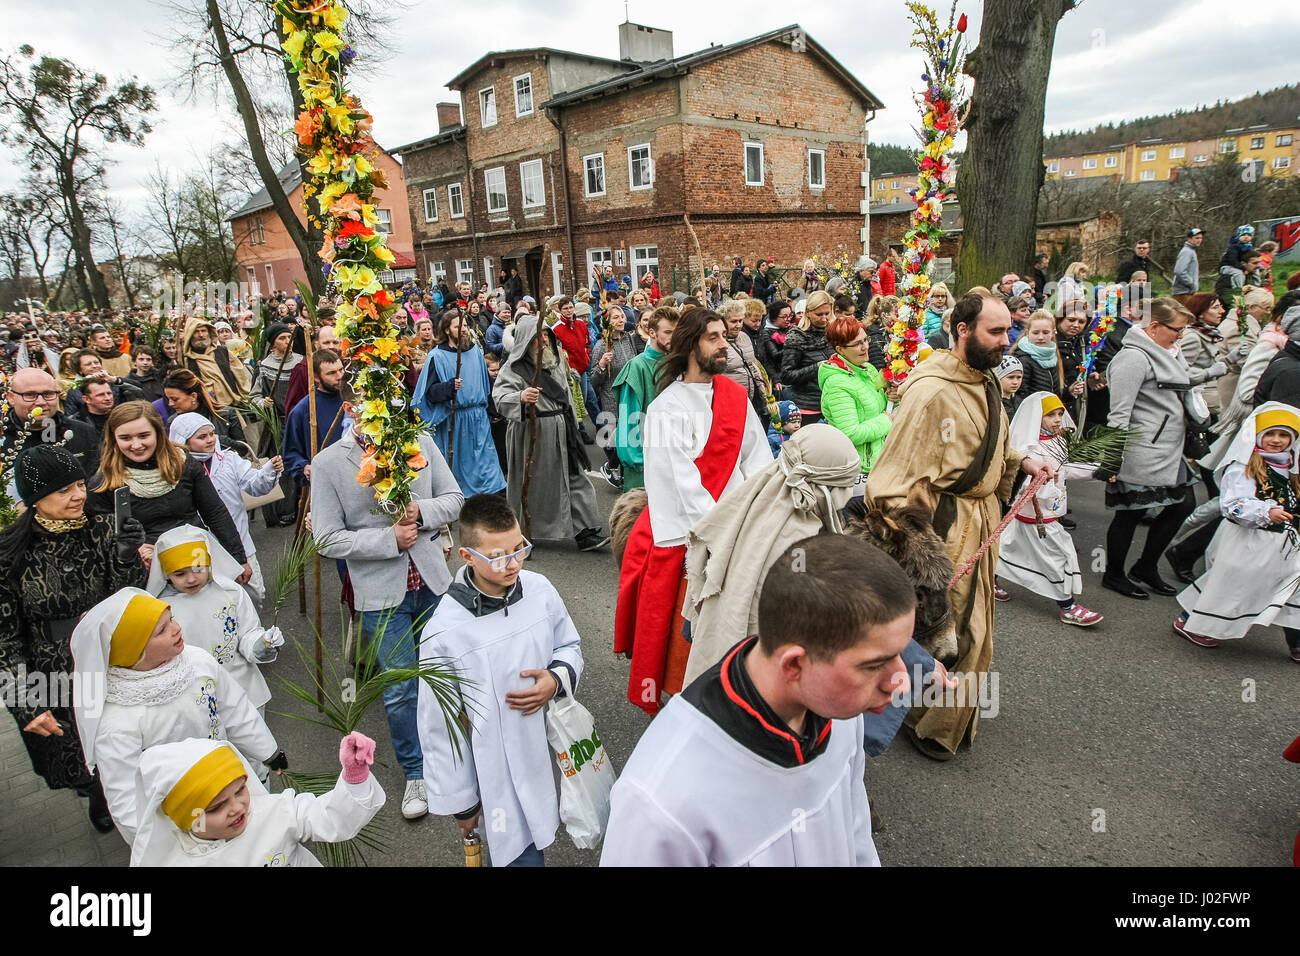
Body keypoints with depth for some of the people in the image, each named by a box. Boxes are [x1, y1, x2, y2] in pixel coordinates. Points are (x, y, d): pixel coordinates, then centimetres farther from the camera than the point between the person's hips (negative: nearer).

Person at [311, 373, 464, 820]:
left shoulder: (421, 443, -4)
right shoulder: (328, 464, -10)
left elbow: (454, 498, 2)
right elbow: (328, 539, -11)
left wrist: (421, 511, -18)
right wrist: (390, 538, -20)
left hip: (432, 582, 3)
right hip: (382, 593, -2)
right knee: (400, 691, 6)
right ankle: (416, 774, 30)